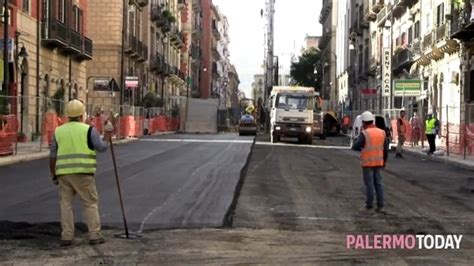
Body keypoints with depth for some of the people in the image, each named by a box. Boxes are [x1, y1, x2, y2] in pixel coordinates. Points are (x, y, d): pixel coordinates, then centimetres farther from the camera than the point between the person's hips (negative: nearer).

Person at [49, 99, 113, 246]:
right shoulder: (88, 130, -3)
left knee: (66, 204, 8)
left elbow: (52, 156, 8)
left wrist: (54, 176, 15)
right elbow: (102, 147, -4)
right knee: (91, 203, 4)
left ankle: (67, 237, 3)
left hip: (64, 173, 3)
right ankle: (95, 235, 1)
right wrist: (107, 134, 12)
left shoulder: (59, 131, 9)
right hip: (82, 173, -3)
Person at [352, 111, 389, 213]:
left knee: (369, 183, 3)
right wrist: (384, 161, 17)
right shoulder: (381, 133, 3)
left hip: (367, 162, -5)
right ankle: (380, 205, 4)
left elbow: (355, 146, -16)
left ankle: (369, 204, 7)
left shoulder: (364, 134, -14)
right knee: (378, 183, 8)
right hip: (378, 162, 5)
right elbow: (386, 149, 7)